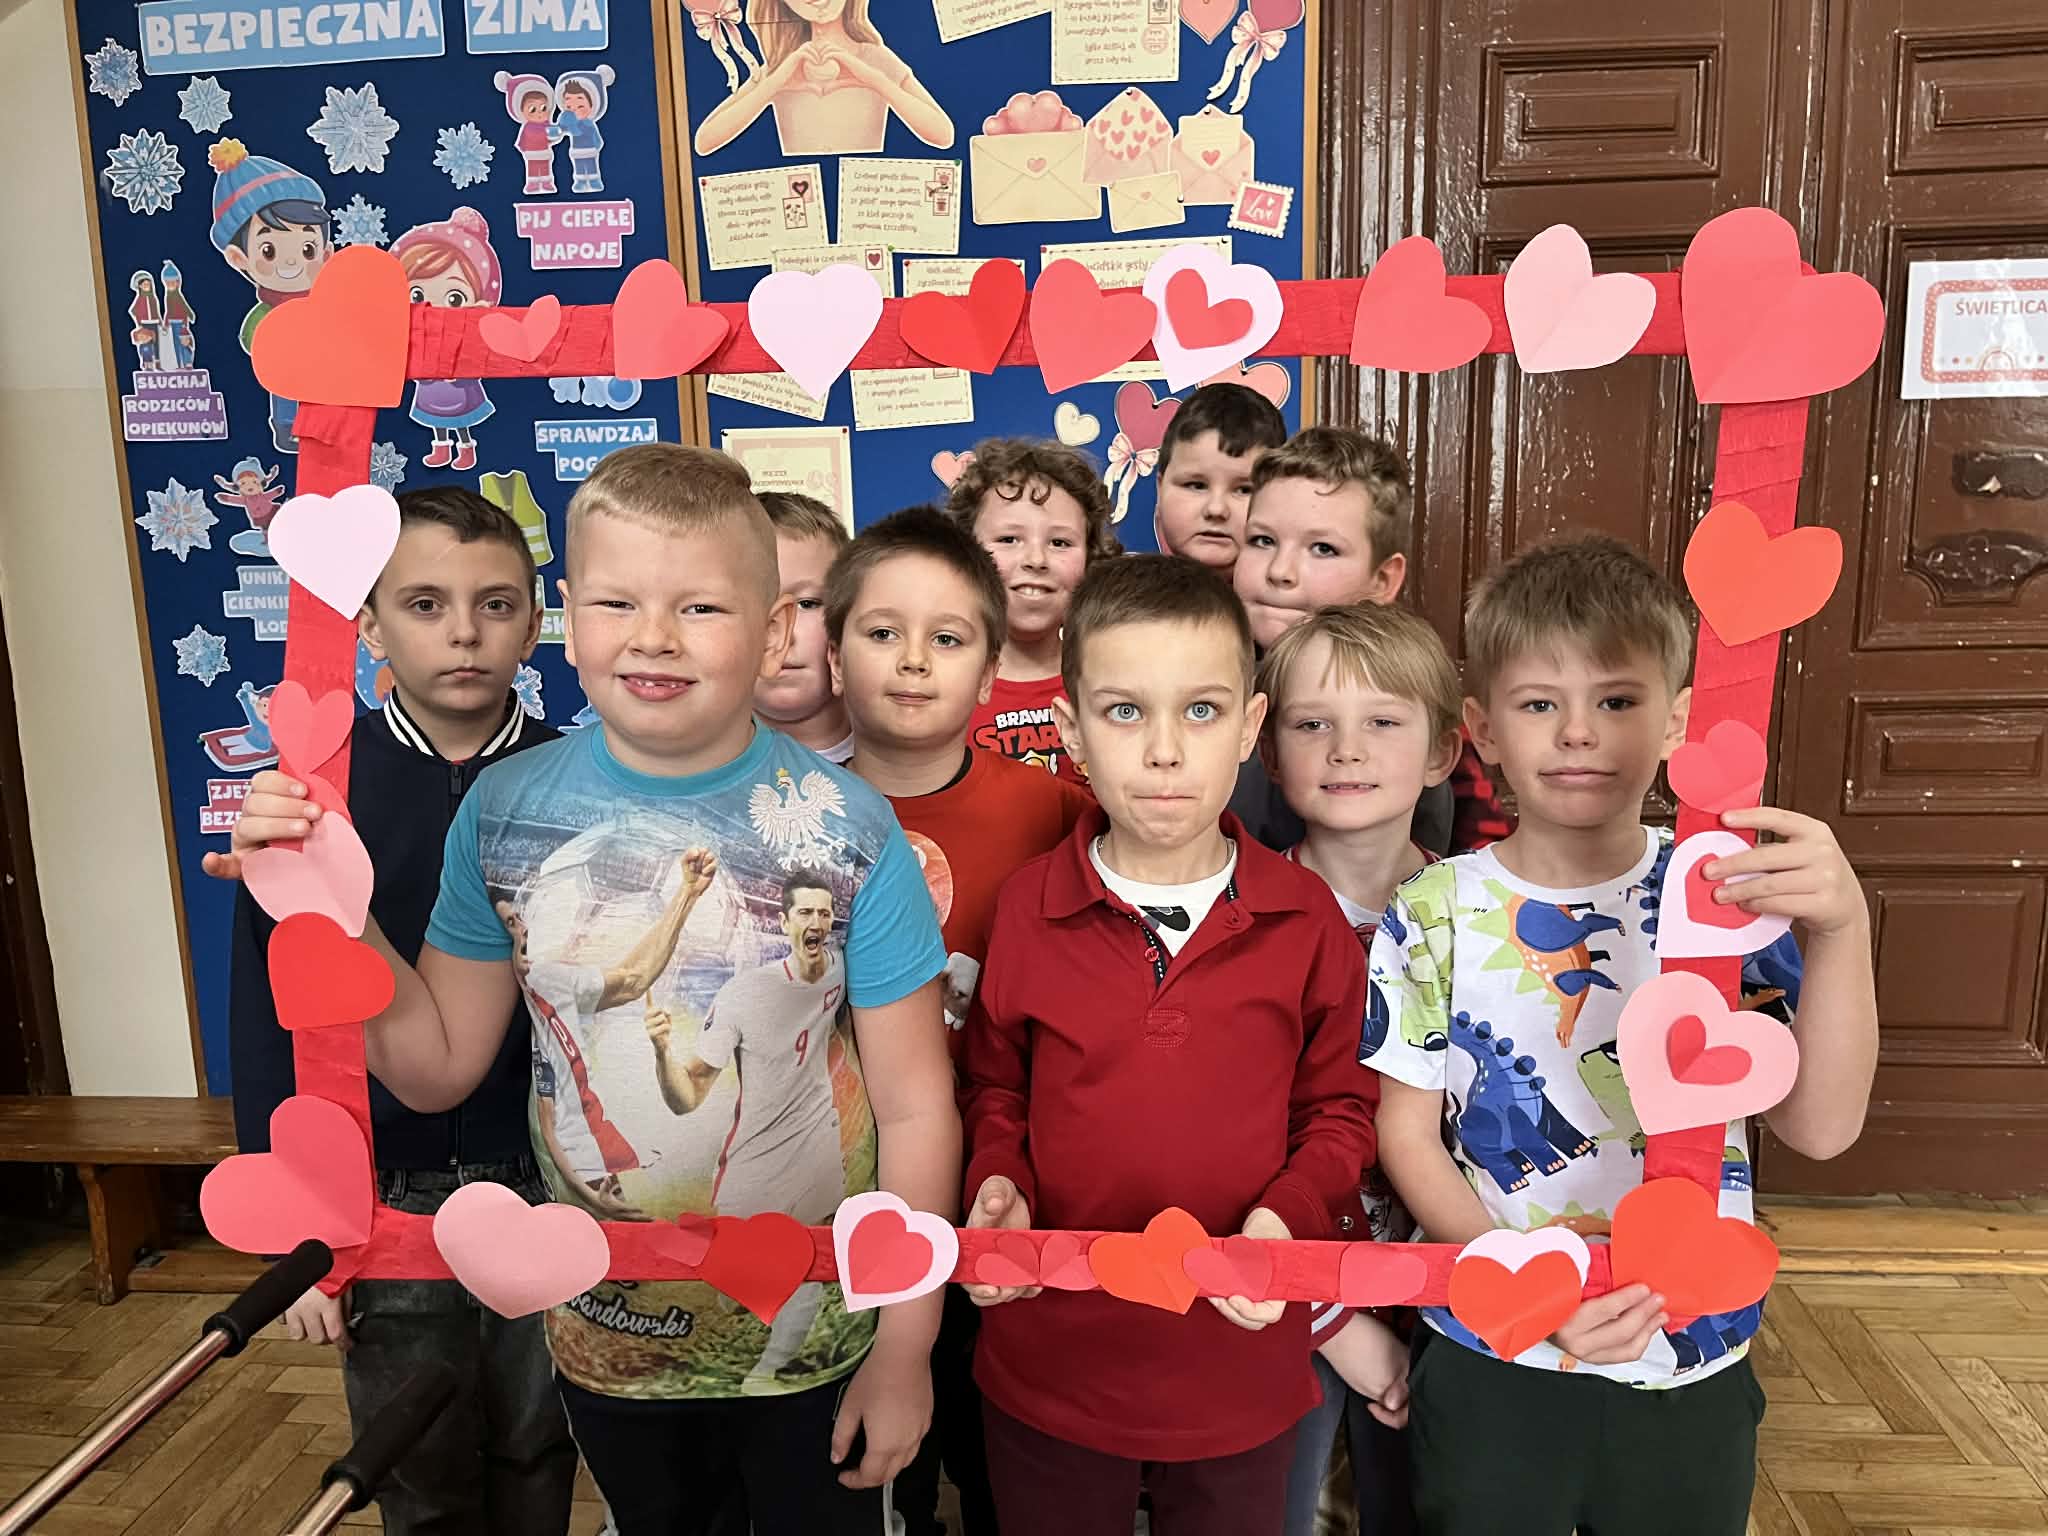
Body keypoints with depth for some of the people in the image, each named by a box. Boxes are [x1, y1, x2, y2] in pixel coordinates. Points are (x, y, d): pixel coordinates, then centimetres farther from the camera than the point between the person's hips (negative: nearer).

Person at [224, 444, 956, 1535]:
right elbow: (437, 1068, -2)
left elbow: (914, 1109, -12)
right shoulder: (506, 813, -10)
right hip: (605, 1344, 3)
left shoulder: (850, 832, -19)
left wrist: (905, 1351, -7)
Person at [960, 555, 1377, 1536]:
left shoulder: (1305, 920, -9)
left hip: (1242, 1367, 0)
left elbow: (1340, 1107, 1)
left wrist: (1289, 1212, -16)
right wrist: (998, 1183, -12)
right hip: (1051, 1366, 0)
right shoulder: (1025, 911, -8)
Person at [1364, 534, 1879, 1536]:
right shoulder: (1436, 915, -10)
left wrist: (1842, 929, -28)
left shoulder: (1727, 894, -8)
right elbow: (1408, 1134, -6)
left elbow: (1819, 1128, -15)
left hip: (1693, 1367, 2)